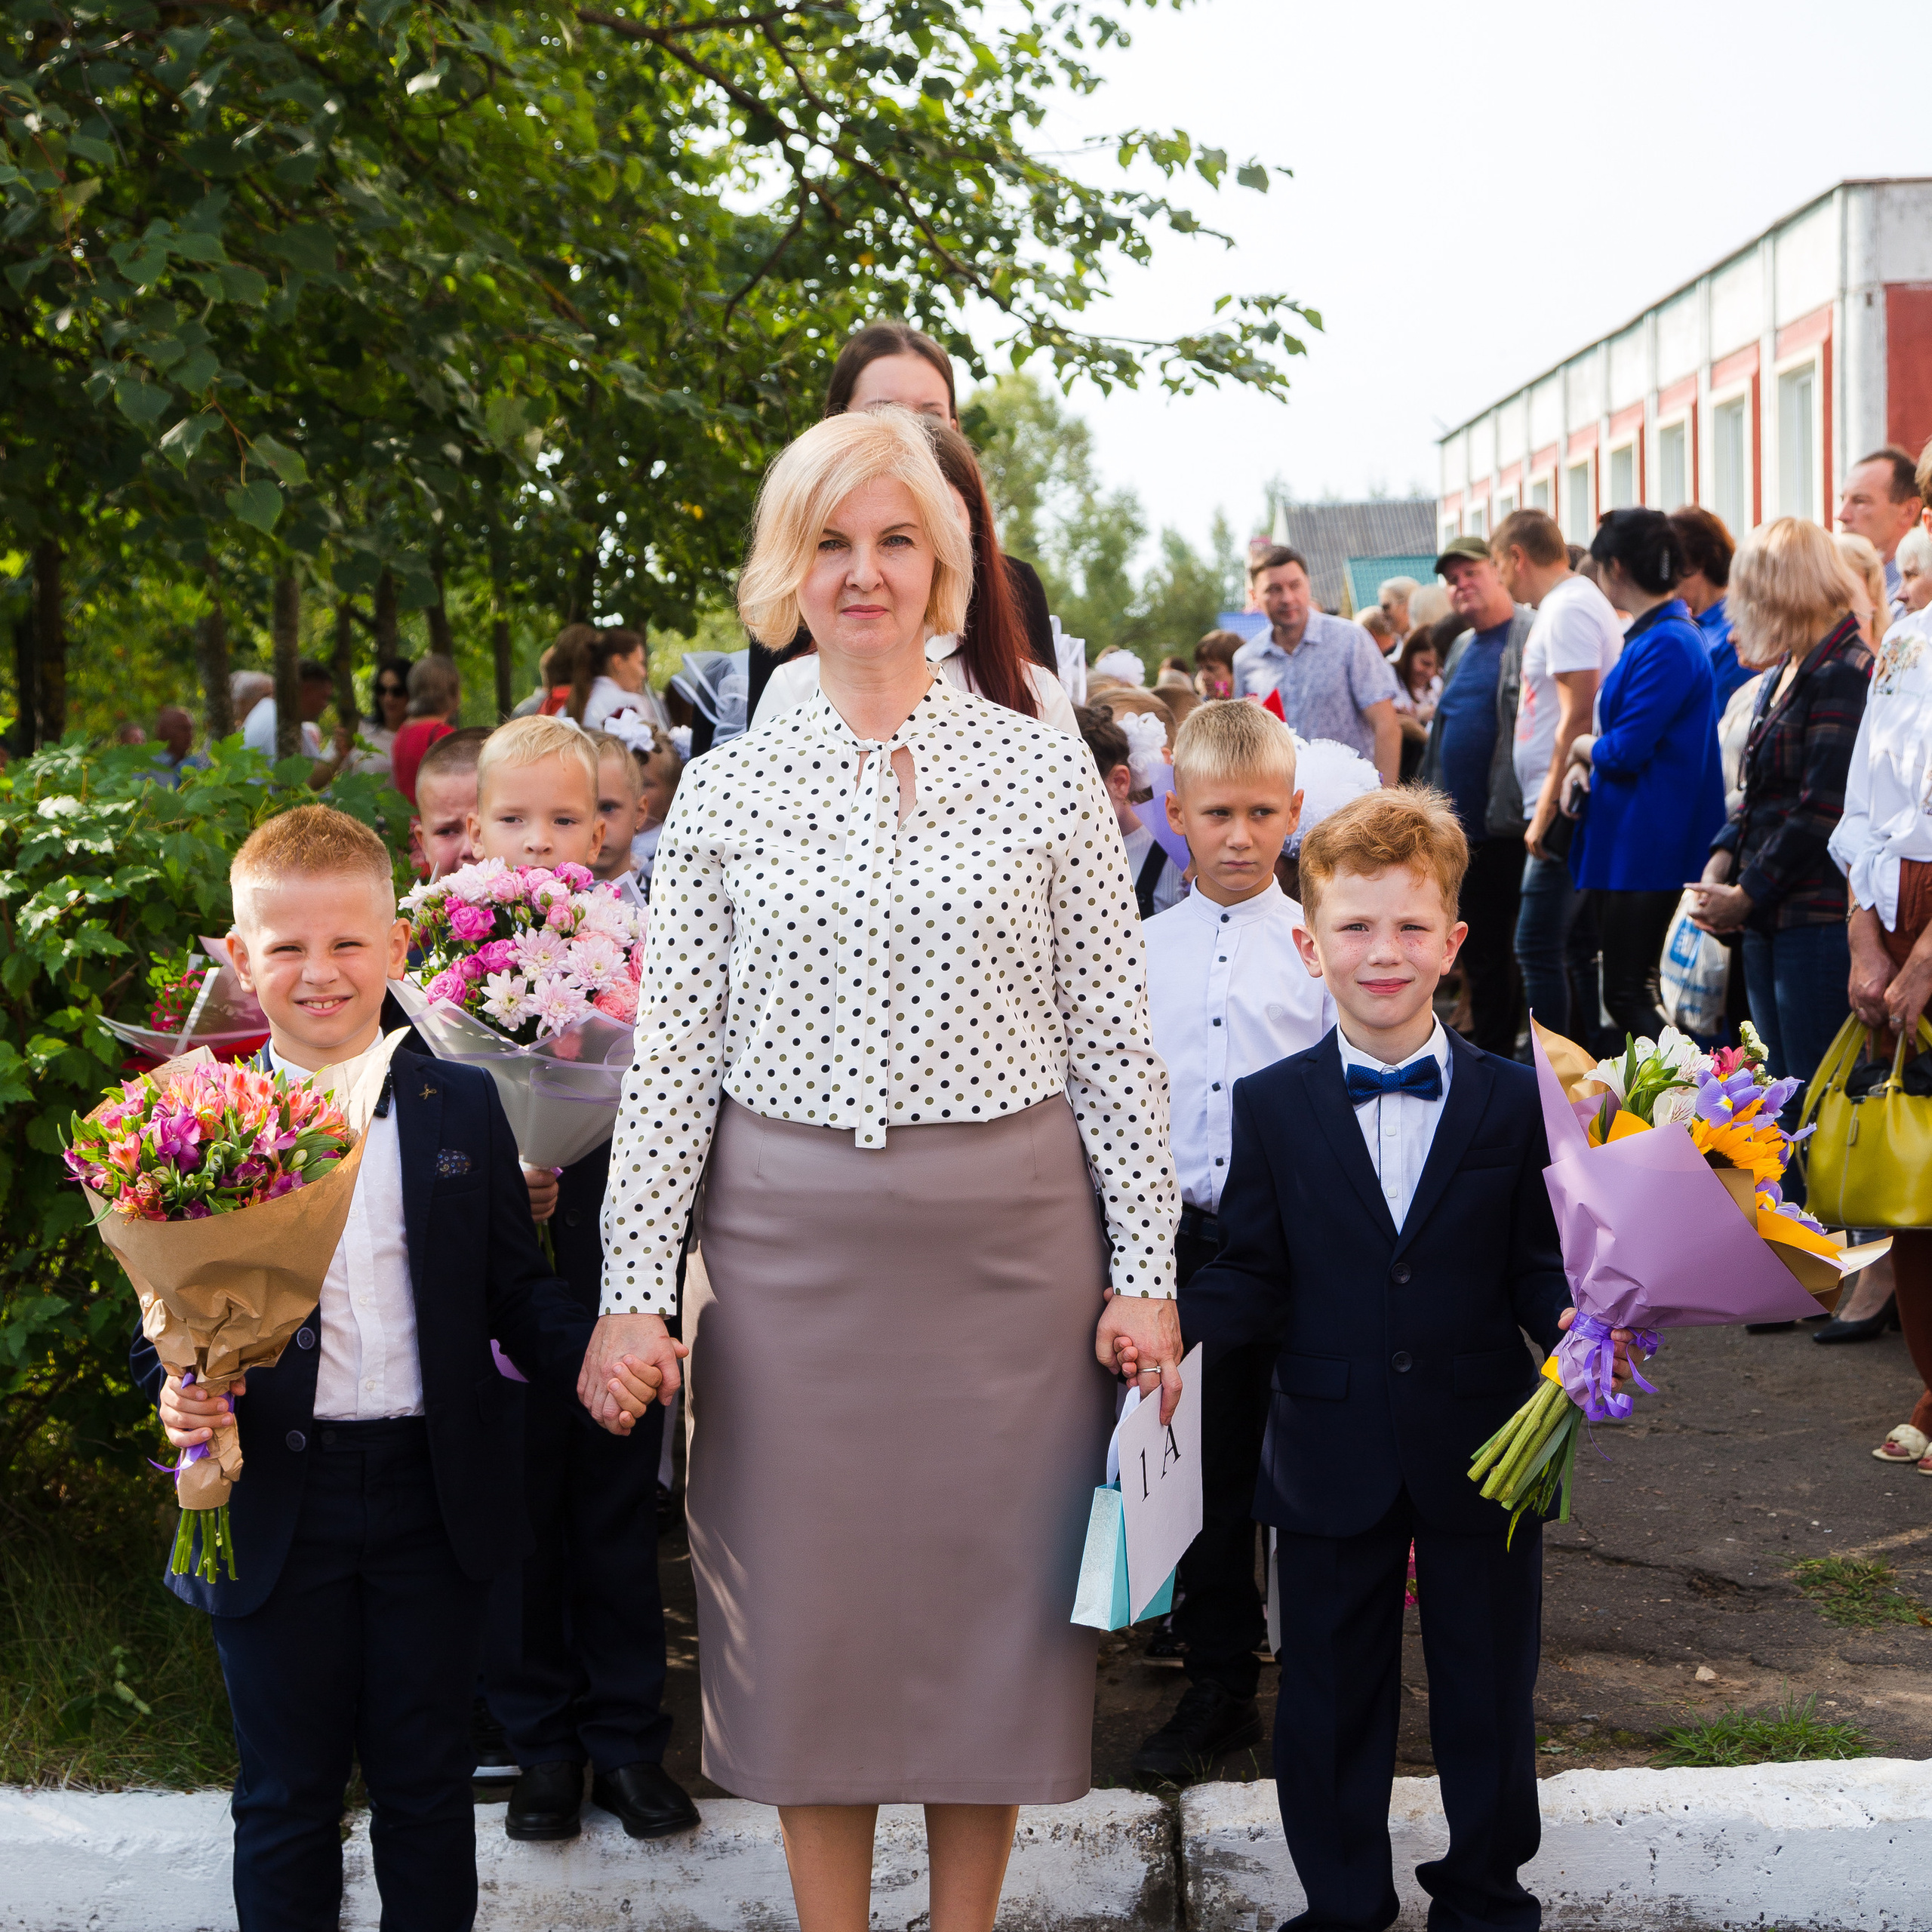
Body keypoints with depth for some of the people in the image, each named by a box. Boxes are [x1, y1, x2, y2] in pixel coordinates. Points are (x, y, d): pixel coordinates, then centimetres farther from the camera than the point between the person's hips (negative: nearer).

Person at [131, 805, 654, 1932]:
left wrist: (589, 1356, -16)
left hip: (437, 1499, 1)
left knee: (427, 1782, 14)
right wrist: (179, 1393, -21)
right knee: (286, 1793, 12)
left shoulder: (462, 1108, 1)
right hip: (273, 1506, -1)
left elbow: (516, 1290, 3)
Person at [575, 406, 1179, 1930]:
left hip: (1009, 1236, 0)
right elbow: (672, 1060, 3)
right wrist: (634, 1288, -3)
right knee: (811, 1600, 7)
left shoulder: (1045, 768, 2)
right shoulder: (728, 789, 4)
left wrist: (1146, 1272, -3)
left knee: (990, 1589, 8)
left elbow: (1113, 1041, 2)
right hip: (790, 1244, 1)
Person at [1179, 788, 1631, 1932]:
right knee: (1331, 1698, 12)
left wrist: (1575, 1324, -23)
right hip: (1332, 1463, 0)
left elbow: (1537, 1267, -2)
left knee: (1488, 1695, 13)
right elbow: (1256, 1278, -1)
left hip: (1482, 1452, 0)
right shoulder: (1271, 1109, 1)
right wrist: (1169, 1320, -19)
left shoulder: (1516, 1102, 1)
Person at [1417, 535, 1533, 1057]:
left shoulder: (1533, 634, -9)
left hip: (1512, 829, -8)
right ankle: (1492, 1057, 22)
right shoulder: (1461, 648, 18)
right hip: (1466, 829, 8)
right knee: (1482, 954, 14)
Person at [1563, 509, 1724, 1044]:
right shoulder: (1650, 634, 14)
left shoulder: (1666, 644, -19)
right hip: (1628, 840, 10)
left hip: (1648, 848, -10)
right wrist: (1586, 764, 0)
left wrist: (1583, 747, -1)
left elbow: (1627, 748, -22)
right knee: (1626, 991, 15)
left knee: (1627, 995, -8)